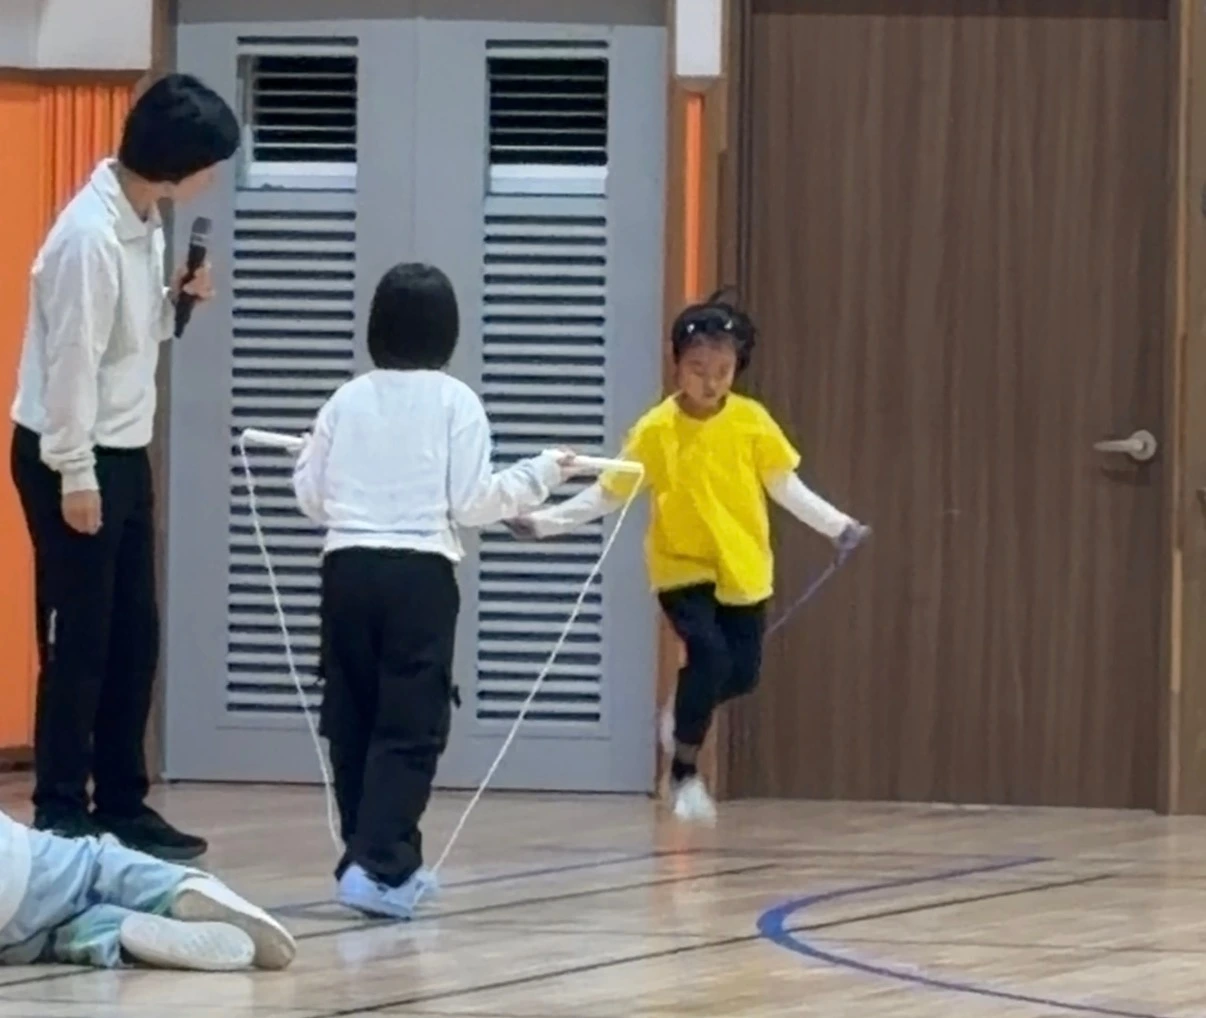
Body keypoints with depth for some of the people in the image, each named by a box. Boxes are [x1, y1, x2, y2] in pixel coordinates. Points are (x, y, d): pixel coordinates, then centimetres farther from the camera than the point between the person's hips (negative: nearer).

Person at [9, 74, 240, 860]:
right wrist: (75, 475, -20)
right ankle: (60, 813, 2)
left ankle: (121, 804, 18)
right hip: (71, 457, -9)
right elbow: (71, 361, -21)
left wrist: (179, 301, -2)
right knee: (78, 640, -4)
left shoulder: (146, 223, 7)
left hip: (124, 454, 9)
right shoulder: (92, 235, -21)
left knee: (134, 636, 11)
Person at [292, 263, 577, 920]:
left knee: (353, 722, 12)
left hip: (347, 568, 3)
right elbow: (471, 503, -5)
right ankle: (377, 867, -15)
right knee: (411, 728, -2)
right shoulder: (455, 402, -1)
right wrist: (540, 475, 8)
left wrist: (333, 475, 33)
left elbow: (310, 497, 12)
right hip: (419, 573, -3)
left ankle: (388, 861, 21)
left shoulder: (347, 400, 7)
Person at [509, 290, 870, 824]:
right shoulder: (656, 429, -11)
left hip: (741, 567, 3)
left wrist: (837, 525, -4)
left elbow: (784, 485, 2)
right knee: (708, 653, -22)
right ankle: (684, 773, -7)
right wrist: (547, 521, -11)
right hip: (682, 566, -3)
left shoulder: (752, 421, -5)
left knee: (743, 672, 1)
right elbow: (610, 492, -6)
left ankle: (686, 714, 35)